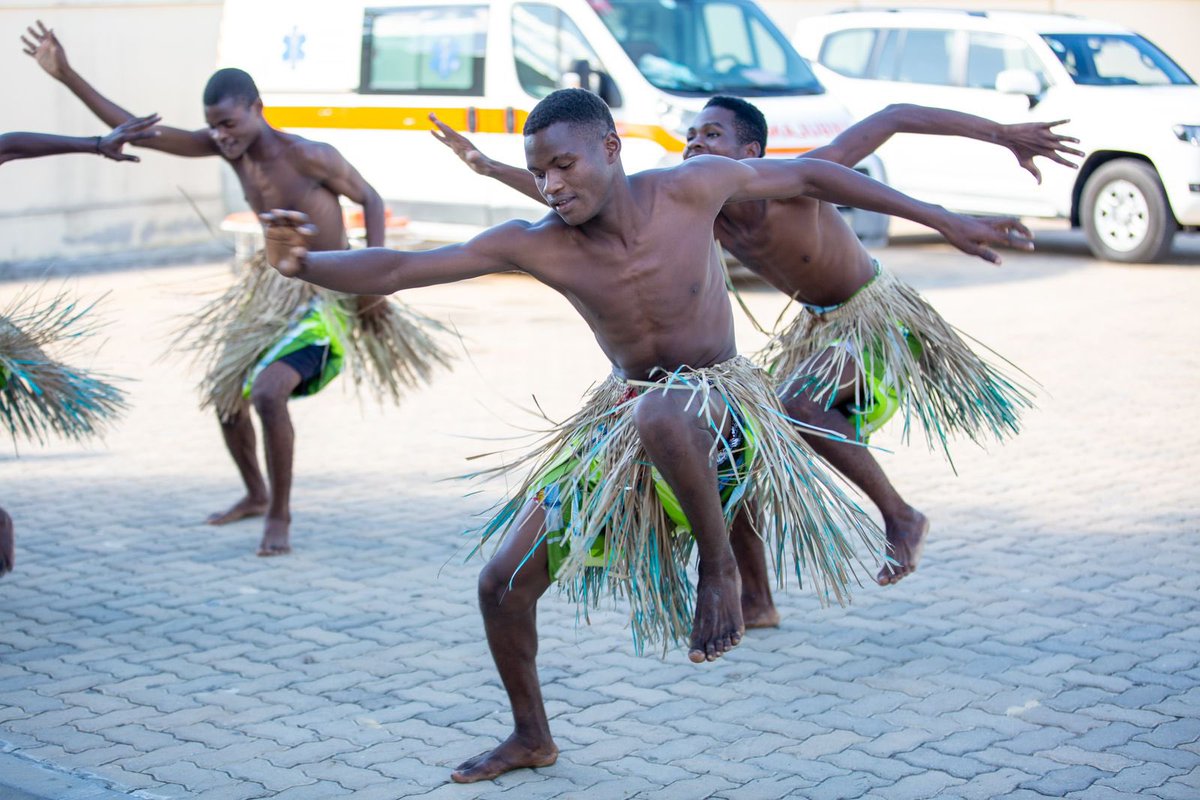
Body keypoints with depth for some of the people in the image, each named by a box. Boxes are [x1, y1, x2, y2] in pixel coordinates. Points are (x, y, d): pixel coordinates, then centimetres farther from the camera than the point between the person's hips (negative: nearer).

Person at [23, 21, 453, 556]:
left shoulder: (309, 157, -23)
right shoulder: (228, 148, -6)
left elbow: (370, 200, -9)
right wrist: (67, 76, -15)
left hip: (329, 297, -8)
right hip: (275, 291, 8)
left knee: (269, 392, -25)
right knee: (226, 393, 14)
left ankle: (280, 515, -7)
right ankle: (256, 495, 38)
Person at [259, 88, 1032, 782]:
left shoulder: (690, 189, -17)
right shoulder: (534, 245, -14)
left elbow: (809, 174, -4)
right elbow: (395, 270, -17)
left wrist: (946, 219, 0)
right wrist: (304, 264, -37)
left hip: (720, 406, -4)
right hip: (621, 421, 4)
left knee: (660, 416, -43)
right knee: (504, 582, 1)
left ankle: (721, 568, -17)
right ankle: (532, 737, 27)